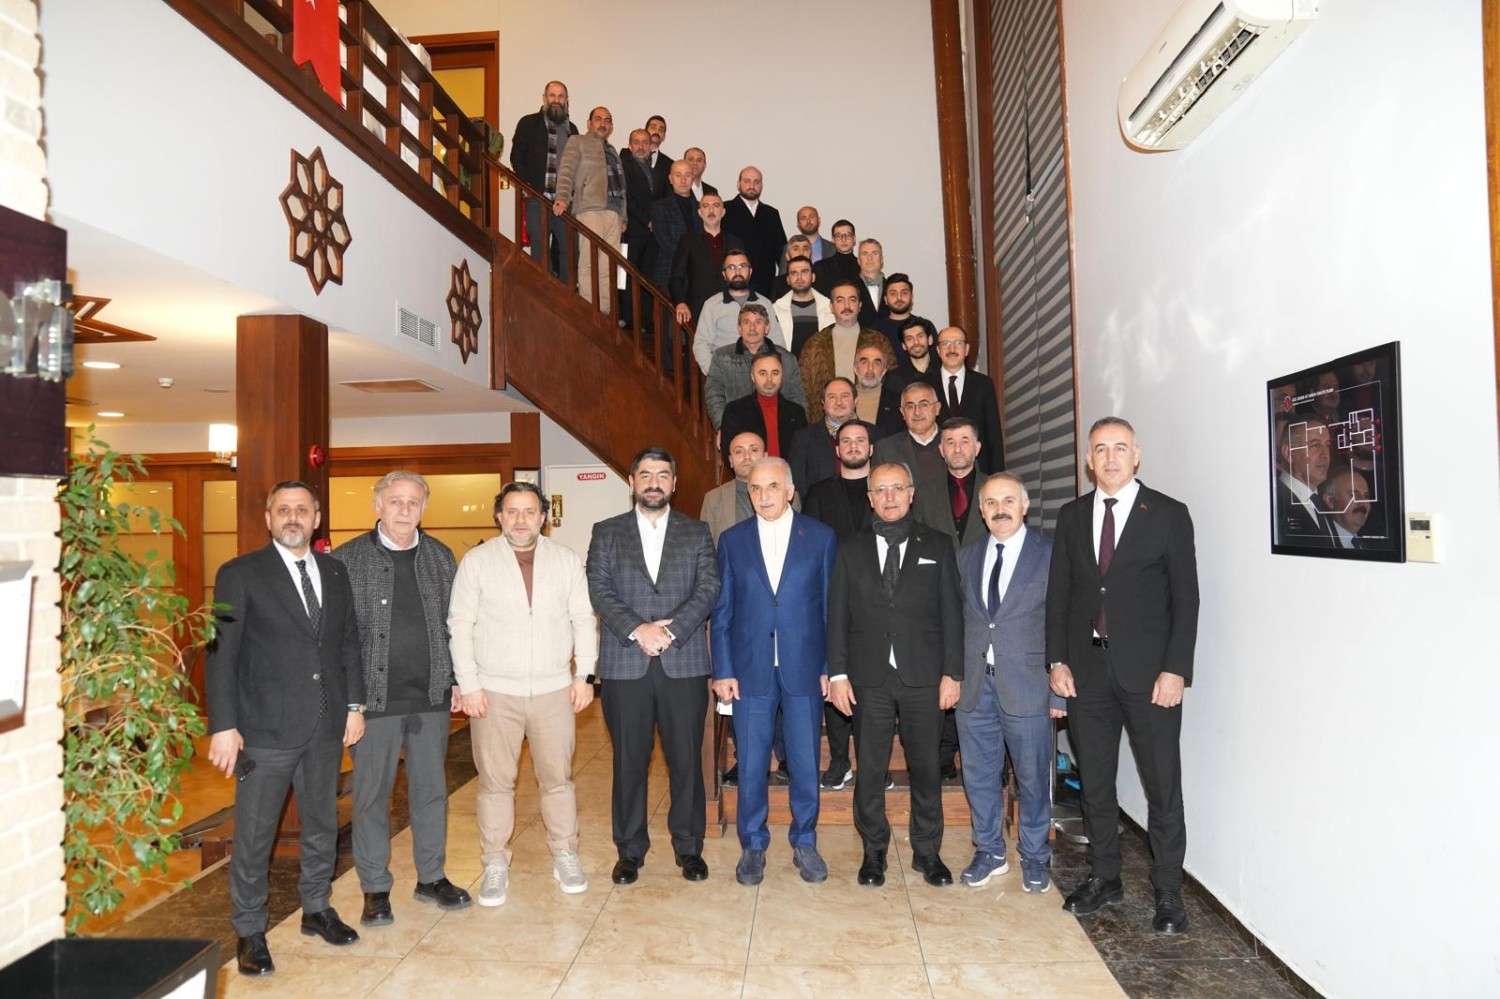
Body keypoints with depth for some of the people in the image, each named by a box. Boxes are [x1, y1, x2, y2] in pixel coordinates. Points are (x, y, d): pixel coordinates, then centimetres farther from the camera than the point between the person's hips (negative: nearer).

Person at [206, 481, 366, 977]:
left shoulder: (335, 572, 8)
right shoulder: (239, 575, -6)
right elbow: (220, 655, -8)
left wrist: (354, 704, 7)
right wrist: (223, 726, -13)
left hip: (326, 728, 5)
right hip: (266, 730, -4)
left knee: (322, 825, 18)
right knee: (254, 835, 7)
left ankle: (317, 909, 36)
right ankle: (249, 931, 25)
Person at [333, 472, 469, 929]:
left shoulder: (440, 557, 7)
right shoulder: (347, 559, -4)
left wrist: (456, 680, 7)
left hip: (431, 695, 3)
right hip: (374, 698, -3)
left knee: (431, 789, 13)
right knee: (372, 794, 7)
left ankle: (431, 877, 28)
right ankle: (375, 889, 22)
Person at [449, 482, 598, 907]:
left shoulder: (566, 560, 5)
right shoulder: (477, 561, -1)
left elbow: (583, 620, 7)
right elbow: (459, 626, -1)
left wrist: (584, 673, 1)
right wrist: (468, 684, -6)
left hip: (554, 690, 1)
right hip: (494, 692, -1)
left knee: (557, 777, 8)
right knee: (495, 781, 5)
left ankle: (565, 856, 23)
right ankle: (495, 864, 19)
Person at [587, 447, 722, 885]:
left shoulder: (697, 533, 9)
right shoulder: (606, 533, 9)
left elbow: (709, 589, -1)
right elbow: (599, 590, -1)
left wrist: (669, 631, -14)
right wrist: (637, 629, -16)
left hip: (684, 664, 0)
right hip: (624, 666, 0)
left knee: (686, 760, 6)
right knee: (629, 762, 7)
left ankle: (689, 847, 21)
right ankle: (630, 851, 21)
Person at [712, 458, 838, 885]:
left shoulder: (821, 537, 2)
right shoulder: (732, 540, 5)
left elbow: (830, 606, 3)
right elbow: (722, 611, 5)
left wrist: (829, 667, -1)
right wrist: (723, 670, 0)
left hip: (804, 669, 0)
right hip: (750, 671, 1)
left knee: (806, 764, 8)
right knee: (751, 765, 8)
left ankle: (804, 843, 27)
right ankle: (753, 846, 25)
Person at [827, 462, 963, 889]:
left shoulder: (937, 546, 6)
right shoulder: (851, 550, 8)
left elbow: (951, 613, 3)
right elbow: (838, 616, 5)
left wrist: (952, 673, -3)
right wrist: (837, 673, -2)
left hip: (924, 677, 0)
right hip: (869, 677, 1)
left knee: (926, 767, 7)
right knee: (870, 769, 7)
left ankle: (927, 852, 23)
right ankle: (874, 852, 22)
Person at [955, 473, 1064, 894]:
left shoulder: (1050, 555, -4)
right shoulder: (967, 556, 9)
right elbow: (958, 619, 10)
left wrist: (1060, 691, -8)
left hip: (1026, 686, -3)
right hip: (974, 685, 4)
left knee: (1032, 777, 8)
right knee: (979, 775, 12)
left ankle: (1034, 858, 27)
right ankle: (990, 852, 30)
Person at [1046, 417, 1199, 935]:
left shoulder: (1169, 515, -2)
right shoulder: (1071, 516, 8)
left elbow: (1185, 598, -5)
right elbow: (1058, 593, 9)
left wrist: (1174, 669, -12)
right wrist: (1057, 660, 2)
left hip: (1149, 672, -3)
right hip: (1086, 669, 4)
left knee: (1163, 785, 4)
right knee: (1094, 781, 13)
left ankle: (1168, 893, 18)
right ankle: (1104, 877, 28)